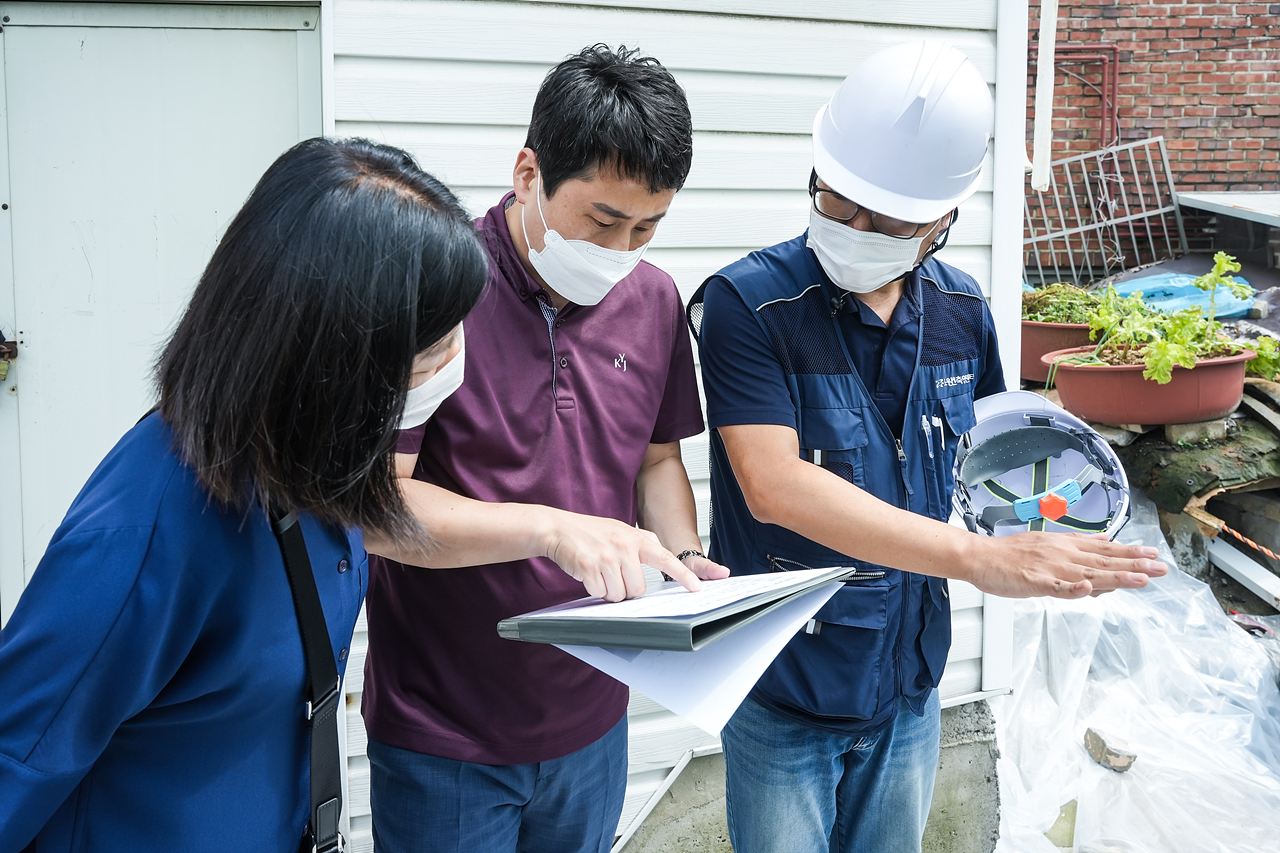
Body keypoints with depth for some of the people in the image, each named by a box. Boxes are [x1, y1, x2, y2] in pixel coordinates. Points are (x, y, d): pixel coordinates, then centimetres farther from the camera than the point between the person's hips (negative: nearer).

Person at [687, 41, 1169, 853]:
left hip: (908, 679, 5)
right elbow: (774, 486, -29)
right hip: (784, 693, -5)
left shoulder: (961, 309, -1)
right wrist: (977, 557, -33)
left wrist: (1037, 538, -7)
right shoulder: (747, 304, -19)